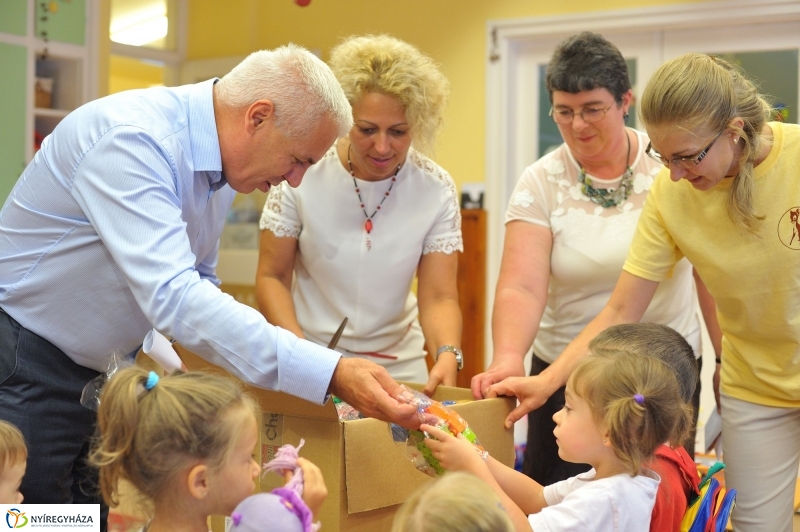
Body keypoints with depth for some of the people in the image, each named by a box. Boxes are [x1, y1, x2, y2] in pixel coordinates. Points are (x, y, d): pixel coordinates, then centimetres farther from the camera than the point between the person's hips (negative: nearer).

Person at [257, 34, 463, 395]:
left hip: (397, 363, 2)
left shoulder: (436, 190, -12)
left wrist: (447, 354, -33)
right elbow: (271, 277, -8)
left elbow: (439, 297, -12)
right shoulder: (302, 174, -16)